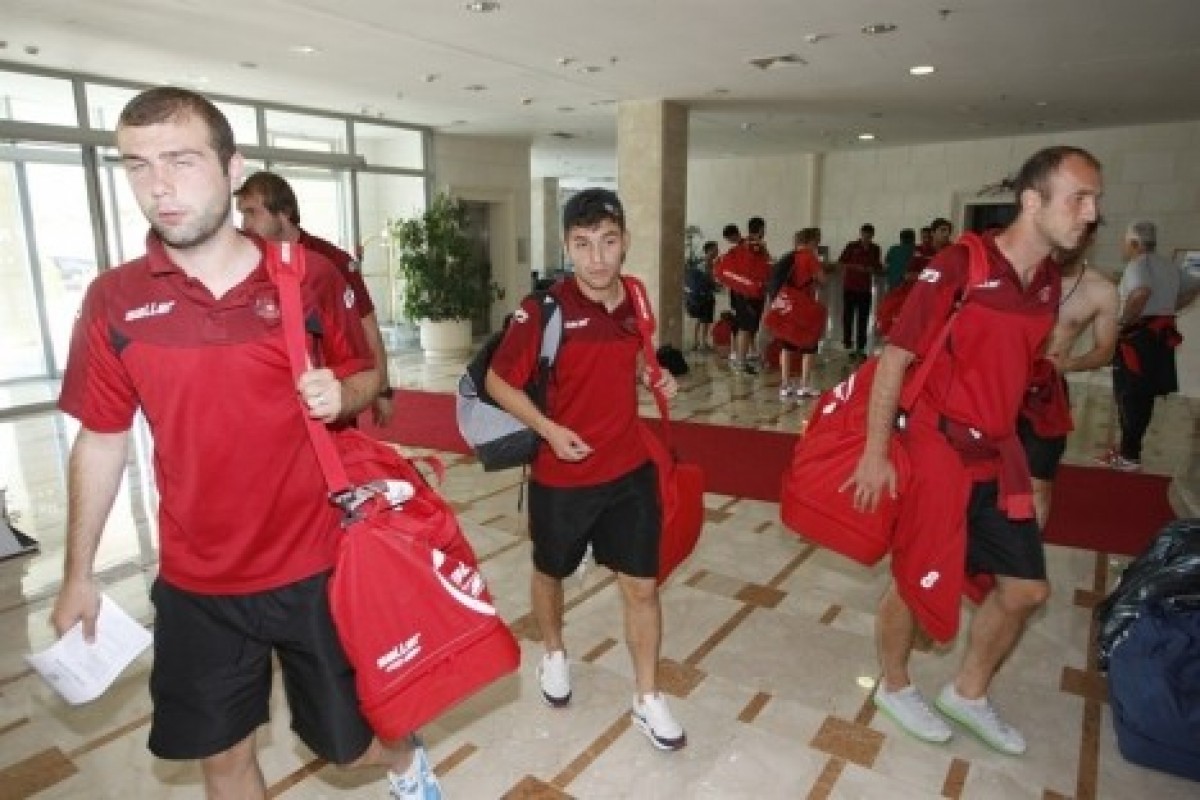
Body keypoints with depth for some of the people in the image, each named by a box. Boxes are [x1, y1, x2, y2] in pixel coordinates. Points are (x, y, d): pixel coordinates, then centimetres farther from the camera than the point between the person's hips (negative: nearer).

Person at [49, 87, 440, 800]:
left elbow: (367, 377, 5)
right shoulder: (114, 300, -4)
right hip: (196, 583, 2)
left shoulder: (311, 279, -8)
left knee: (350, 737, 15)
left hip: (317, 565, -1)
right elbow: (101, 440, 4)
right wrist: (79, 573, 9)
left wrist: (340, 395, -19)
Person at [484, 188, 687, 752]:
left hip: (630, 470, 3)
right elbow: (497, 382, -9)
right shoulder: (543, 309, -17)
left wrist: (653, 378, 0)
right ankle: (553, 655, 50)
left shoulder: (635, 302, -2)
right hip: (561, 475, -3)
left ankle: (648, 700, 28)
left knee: (642, 585, 7)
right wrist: (549, 428, -19)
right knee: (550, 573, 20)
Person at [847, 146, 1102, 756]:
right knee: (918, 581, 8)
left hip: (999, 453, 7)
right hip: (939, 449, -7)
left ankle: (968, 694, 36)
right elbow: (894, 358, -16)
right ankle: (894, 687, 34)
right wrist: (875, 454, -15)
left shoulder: (1051, 280, 5)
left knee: (1026, 588, 13)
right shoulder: (959, 266, -17)